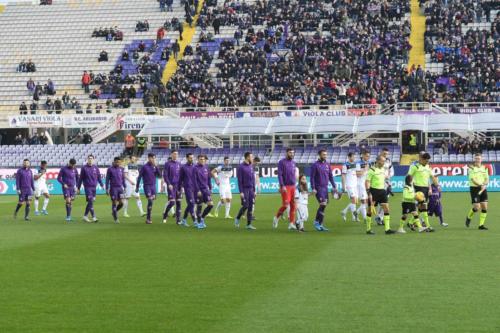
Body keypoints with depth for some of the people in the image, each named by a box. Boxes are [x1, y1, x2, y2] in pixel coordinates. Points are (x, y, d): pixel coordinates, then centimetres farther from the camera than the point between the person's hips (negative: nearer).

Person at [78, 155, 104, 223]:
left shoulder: (96, 168, 7)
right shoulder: (84, 168, 0)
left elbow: (99, 177, 12)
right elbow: (81, 178, 5)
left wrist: (102, 185, 0)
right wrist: (78, 187, 6)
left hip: (94, 187, 4)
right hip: (87, 187, -4)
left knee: (90, 202, 9)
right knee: (90, 202, -12)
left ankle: (85, 216, 22)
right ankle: (94, 217, -14)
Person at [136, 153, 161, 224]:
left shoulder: (155, 167, 7)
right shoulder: (144, 167, -5)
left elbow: (159, 175, 0)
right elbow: (139, 177, -1)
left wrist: (156, 167, -9)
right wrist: (137, 187, -1)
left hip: (153, 186, 5)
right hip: (147, 186, -5)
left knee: (152, 201, 6)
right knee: (150, 201, -15)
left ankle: (148, 217, 19)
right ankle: (148, 218, -12)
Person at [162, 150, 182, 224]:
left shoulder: (179, 164, 11)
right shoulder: (167, 163, -3)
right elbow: (165, 175, -6)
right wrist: (169, 184, -15)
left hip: (178, 186, 5)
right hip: (171, 186, -5)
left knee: (178, 202, 2)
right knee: (171, 202, -11)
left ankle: (178, 220, 6)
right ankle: (165, 215, 11)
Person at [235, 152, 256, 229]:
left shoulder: (251, 166, 11)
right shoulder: (241, 167, -8)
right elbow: (239, 180, -11)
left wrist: (254, 190, 12)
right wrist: (241, 192, -15)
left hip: (251, 189, 6)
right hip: (244, 189, -6)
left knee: (251, 207, 2)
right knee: (245, 206, -9)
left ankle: (249, 224, 6)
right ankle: (237, 219, 14)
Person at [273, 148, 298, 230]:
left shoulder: (293, 162, 14)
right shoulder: (282, 162, -5)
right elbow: (279, 174, -10)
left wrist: (295, 185, 14)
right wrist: (282, 186, -18)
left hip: (293, 186, 6)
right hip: (285, 187, -6)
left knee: (293, 205, 1)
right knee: (285, 204, -12)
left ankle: (291, 223, 3)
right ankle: (276, 217, 11)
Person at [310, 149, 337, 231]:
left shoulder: (327, 164, 10)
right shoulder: (315, 165, -6)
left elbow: (330, 176, 16)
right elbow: (312, 177, -7)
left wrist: (334, 186, 9)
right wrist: (313, 188, -13)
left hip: (325, 187, 6)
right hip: (318, 188, -6)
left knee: (324, 205, 5)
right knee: (323, 204, -14)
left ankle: (319, 224, 13)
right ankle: (317, 222, -2)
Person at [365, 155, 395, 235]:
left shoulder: (383, 169, 11)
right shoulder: (372, 170, -11)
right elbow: (367, 182, -13)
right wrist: (369, 193, -19)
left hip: (382, 191, 7)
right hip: (374, 190, -7)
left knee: (386, 208, -3)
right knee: (370, 210, 1)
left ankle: (387, 229, -3)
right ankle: (368, 229, 11)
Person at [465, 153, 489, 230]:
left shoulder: (484, 168, 9)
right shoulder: (472, 168, -5)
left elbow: (487, 179, 6)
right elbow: (473, 179, -16)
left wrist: (484, 185, -15)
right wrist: (480, 185, -29)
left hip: (483, 189, 5)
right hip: (474, 188, -5)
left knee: (484, 207, -2)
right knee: (477, 207, -11)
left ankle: (481, 225, 7)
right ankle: (469, 217, 19)